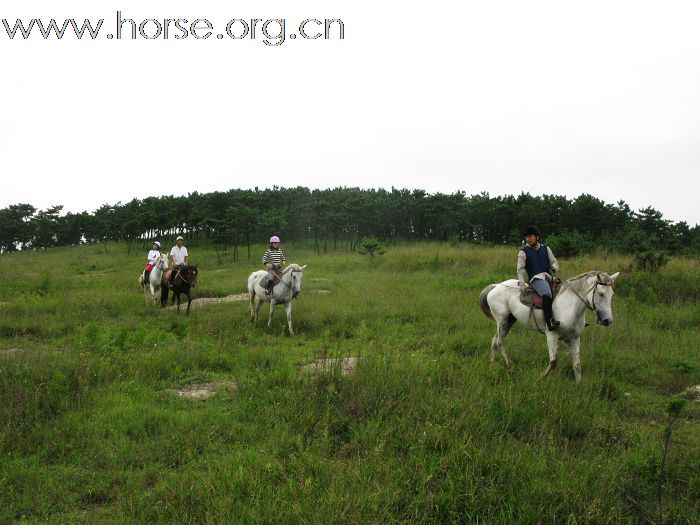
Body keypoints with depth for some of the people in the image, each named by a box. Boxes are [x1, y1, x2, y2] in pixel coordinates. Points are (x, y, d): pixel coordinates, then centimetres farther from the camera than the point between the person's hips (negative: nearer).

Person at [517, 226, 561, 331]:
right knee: (546, 294, -35)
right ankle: (550, 323, -42)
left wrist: (554, 267, -4)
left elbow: (554, 262, 21)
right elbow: (520, 269, -2)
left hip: (548, 276, 6)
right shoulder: (523, 252, 5)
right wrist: (521, 283, -16)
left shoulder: (545, 249, 18)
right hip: (535, 279, -6)